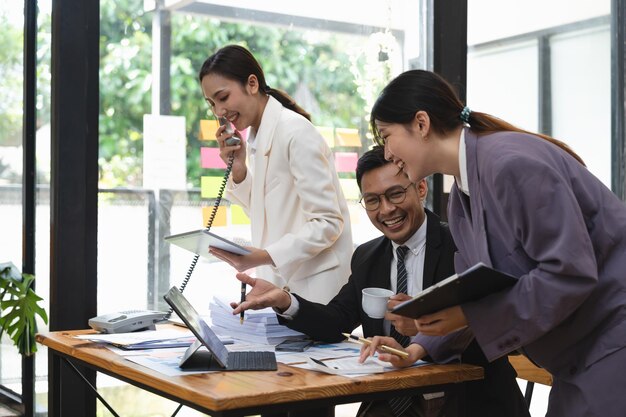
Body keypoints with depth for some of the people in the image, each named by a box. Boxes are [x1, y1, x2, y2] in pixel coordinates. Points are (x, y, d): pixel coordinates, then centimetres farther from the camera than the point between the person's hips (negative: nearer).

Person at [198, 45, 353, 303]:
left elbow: (328, 222, -18)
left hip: (313, 283, -7)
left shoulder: (295, 132, -16)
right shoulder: (256, 137, 9)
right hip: (280, 279, 7)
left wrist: (264, 257, -28)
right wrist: (238, 170, -3)